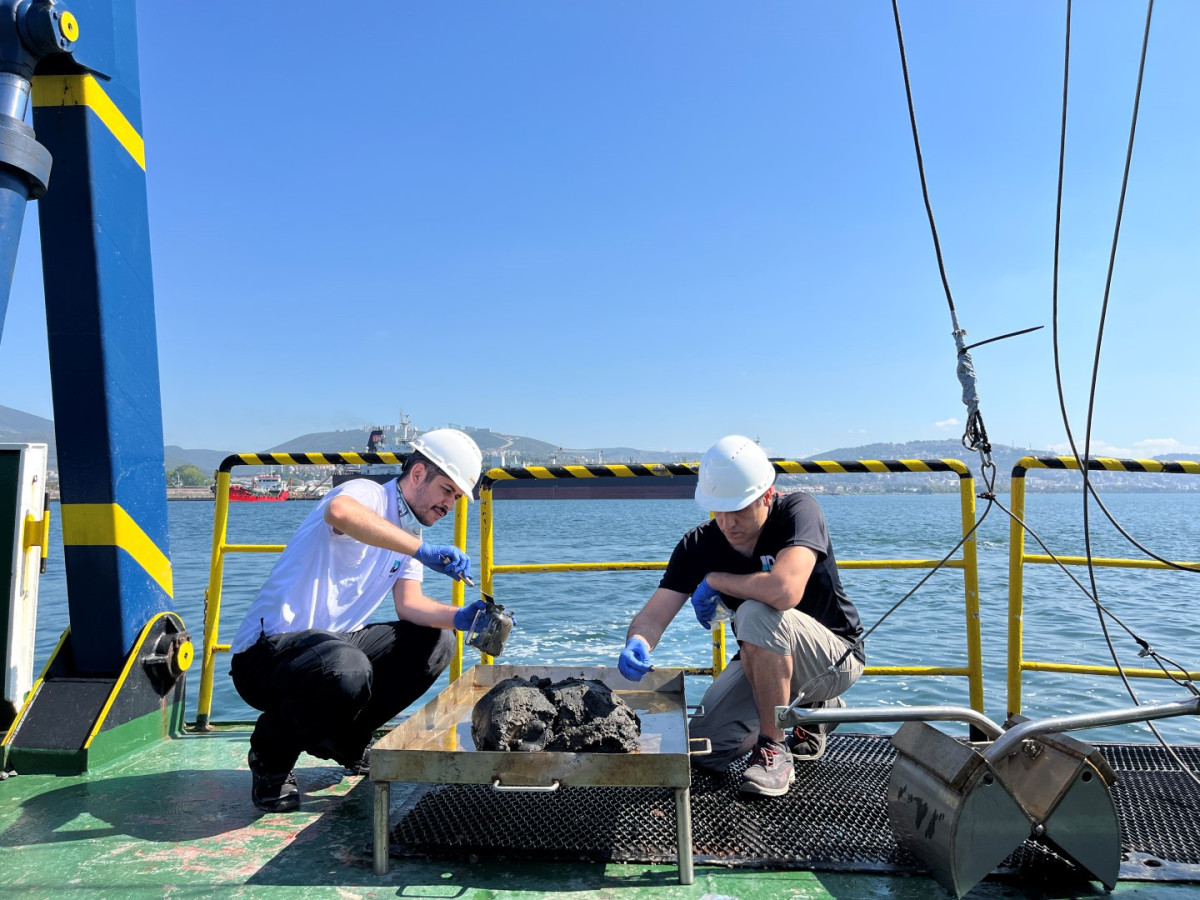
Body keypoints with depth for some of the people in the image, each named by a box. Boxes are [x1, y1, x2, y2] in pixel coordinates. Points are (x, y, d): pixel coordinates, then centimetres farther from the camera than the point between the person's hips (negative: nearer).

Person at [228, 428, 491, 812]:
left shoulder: (408, 536, 14)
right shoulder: (368, 494, -13)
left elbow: (409, 603, 0)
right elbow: (339, 510, -40)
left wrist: (459, 617, -19)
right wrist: (423, 550, -42)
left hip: (331, 641, 9)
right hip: (267, 649, -9)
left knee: (434, 642, -2)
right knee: (347, 671, -38)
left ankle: (347, 741, 14)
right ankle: (271, 757, -6)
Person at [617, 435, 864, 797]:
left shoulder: (798, 511, -25)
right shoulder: (699, 545, -11)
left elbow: (785, 590, -43)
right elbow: (654, 614, -17)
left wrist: (714, 581, -26)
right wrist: (637, 642, -41)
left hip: (835, 657, -6)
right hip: (765, 663, 6)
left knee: (756, 613, -34)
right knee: (703, 750, -3)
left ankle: (775, 750, -15)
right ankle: (810, 708, 19)